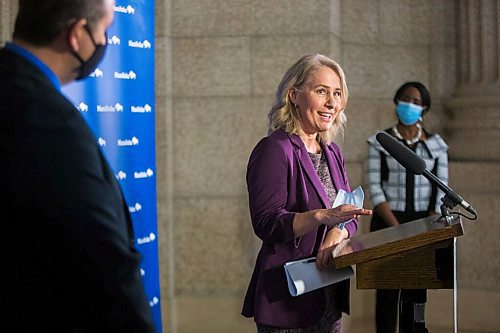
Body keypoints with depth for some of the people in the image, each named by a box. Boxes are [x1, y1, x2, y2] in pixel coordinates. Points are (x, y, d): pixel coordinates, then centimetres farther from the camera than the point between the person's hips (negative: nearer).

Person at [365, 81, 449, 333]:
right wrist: (397, 228, -16)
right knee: (388, 292, -3)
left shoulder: (436, 145, 7)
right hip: (387, 222, -2)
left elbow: (441, 191, 2)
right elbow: (375, 189, -7)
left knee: (416, 293, 3)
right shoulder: (379, 142, 1)